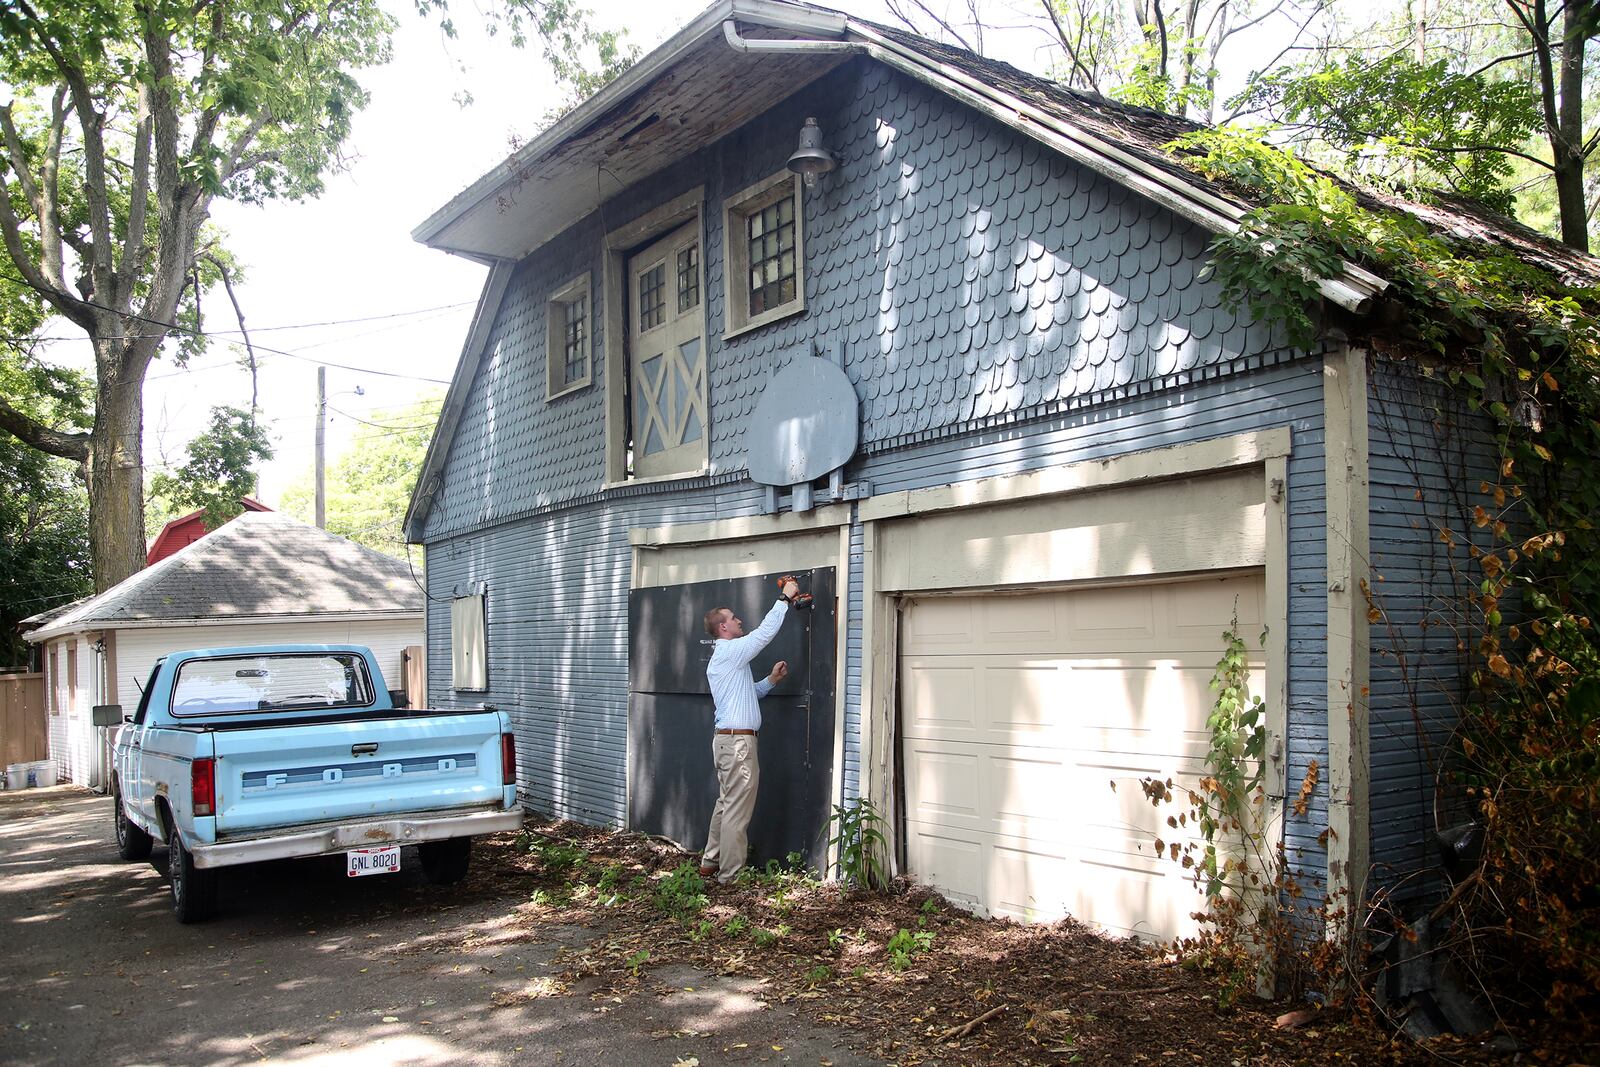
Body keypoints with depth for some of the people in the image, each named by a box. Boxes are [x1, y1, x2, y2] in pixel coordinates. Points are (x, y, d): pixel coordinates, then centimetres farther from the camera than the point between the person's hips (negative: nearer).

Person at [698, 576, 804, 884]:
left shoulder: (720, 659, 20)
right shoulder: (730, 651, -11)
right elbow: (766, 631, -13)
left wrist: (771, 680, 13)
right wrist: (785, 598, -4)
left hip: (726, 739, 10)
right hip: (738, 740, -10)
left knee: (726, 804, 16)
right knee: (737, 811, -6)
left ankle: (710, 863, 23)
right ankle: (730, 876, -1)